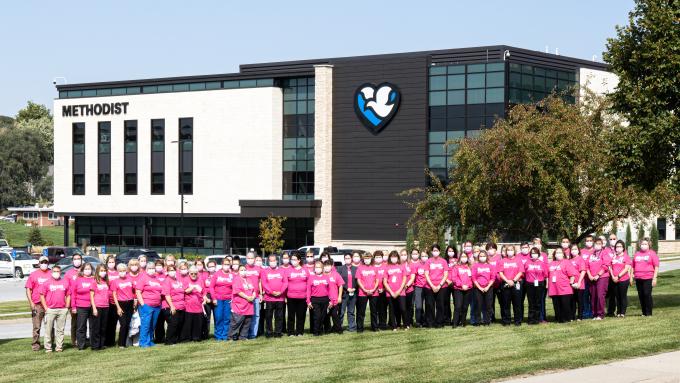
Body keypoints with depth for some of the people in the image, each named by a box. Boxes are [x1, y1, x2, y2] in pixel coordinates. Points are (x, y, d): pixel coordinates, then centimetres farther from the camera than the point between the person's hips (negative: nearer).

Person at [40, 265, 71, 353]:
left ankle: (59, 347, 13)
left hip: (62, 310, 2)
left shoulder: (65, 282, 9)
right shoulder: (47, 283, 3)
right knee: (48, 329, 0)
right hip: (50, 309, -2)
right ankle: (48, 347, 4)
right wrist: (46, 308, -6)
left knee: (60, 329, 7)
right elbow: (42, 296, 2)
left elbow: (68, 295, 13)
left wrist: (67, 307, 4)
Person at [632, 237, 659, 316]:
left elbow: (656, 267, -2)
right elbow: (633, 267, 21)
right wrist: (631, 276, 13)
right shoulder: (637, 254, 16)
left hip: (648, 278, -5)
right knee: (641, 295, 5)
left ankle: (649, 313, -1)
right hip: (638, 279, 5)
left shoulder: (652, 253, 2)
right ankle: (644, 312, 13)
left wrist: (654, 278, -8)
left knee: (647, 295, -8)